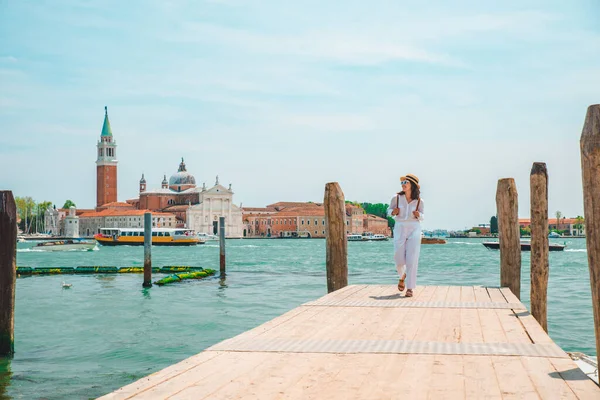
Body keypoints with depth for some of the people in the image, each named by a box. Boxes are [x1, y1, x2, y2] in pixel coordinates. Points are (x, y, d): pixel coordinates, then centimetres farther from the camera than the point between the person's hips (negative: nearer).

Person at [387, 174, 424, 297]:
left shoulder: (419, 201, 0)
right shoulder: (396, 198, -1)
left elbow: (421, 216, 13)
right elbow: (389, 210, 12)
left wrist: (418, 215, -10)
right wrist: (393, 212, -11)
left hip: (414, 229, -1)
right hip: (400, 228, 1)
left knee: (412, 259, -6)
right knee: (399, 258, 0)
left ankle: (410, 288, -1)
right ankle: (402, 276, 34)